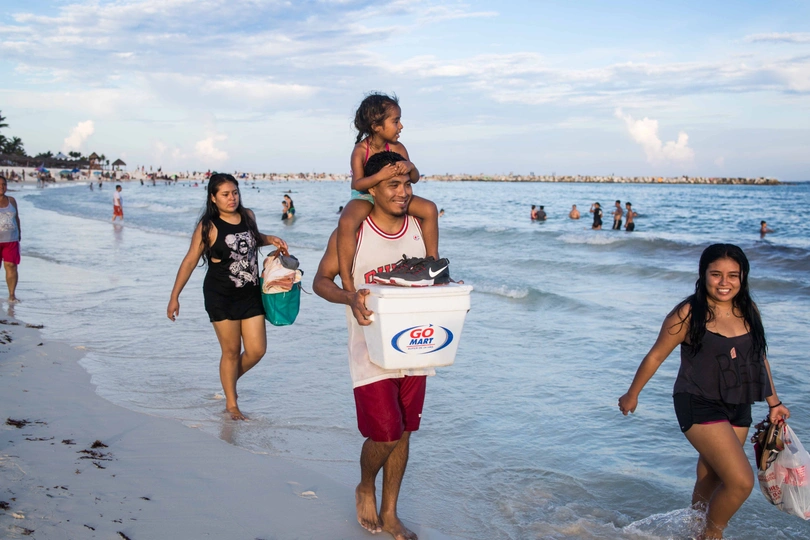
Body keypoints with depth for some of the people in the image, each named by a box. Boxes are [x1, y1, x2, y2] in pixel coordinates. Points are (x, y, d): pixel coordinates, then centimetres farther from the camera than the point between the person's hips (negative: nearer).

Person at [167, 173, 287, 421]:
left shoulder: (248, 216, 1)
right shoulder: (208, 226, -13)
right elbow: (190, 261, -8)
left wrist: (270, 239, 1)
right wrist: (174, 296, -9)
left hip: (250, 294, 5)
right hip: (221, 297, -5)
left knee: (256, 350, 4)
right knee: (231, 351, 3)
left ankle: (230, 380, 34)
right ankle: (231, 403, 23)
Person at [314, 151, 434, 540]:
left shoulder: (419, 228, 3)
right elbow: (321, 280, -5)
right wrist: (349, 297, -26)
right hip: (371, 350, -4)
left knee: (402, 433, 12)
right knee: (385, 433, -8)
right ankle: (365, 488, 25)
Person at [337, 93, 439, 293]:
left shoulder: (397, 148, -6)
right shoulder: (361, 149, -18)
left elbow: (414, 179, -4)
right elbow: (357, 184, -25)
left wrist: (410, 167, -29)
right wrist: (379, 176, -42)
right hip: (364, 197, -5)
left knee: (429, 209, -14)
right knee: (346, 222, -37)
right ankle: (346, 281, -28)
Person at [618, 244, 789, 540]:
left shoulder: (749, 311, 2)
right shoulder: (688, 314, -14)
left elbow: (759, 358, 14)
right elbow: (656, 356, -5)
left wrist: (773, 402, 17)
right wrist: (632, 394, 4)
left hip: (738, 408, 6)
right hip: (699, 405, -6)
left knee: (710, 482, 18)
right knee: (741, 482, -13)